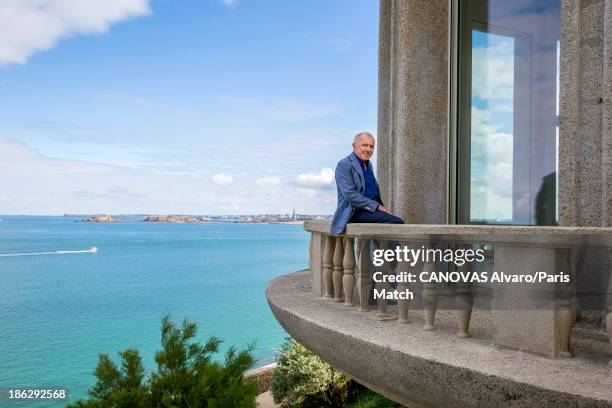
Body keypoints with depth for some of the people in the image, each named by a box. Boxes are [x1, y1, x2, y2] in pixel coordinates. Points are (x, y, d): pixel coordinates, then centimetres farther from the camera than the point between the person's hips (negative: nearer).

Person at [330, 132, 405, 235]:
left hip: (371, 209, 8)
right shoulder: (344, 165, -7)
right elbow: (350, 195, -17)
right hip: (355, 211, -8)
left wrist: (382, 207, 6)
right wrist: (377, 206, -18)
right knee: (396, 222, -25)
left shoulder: (368, 164, 21)